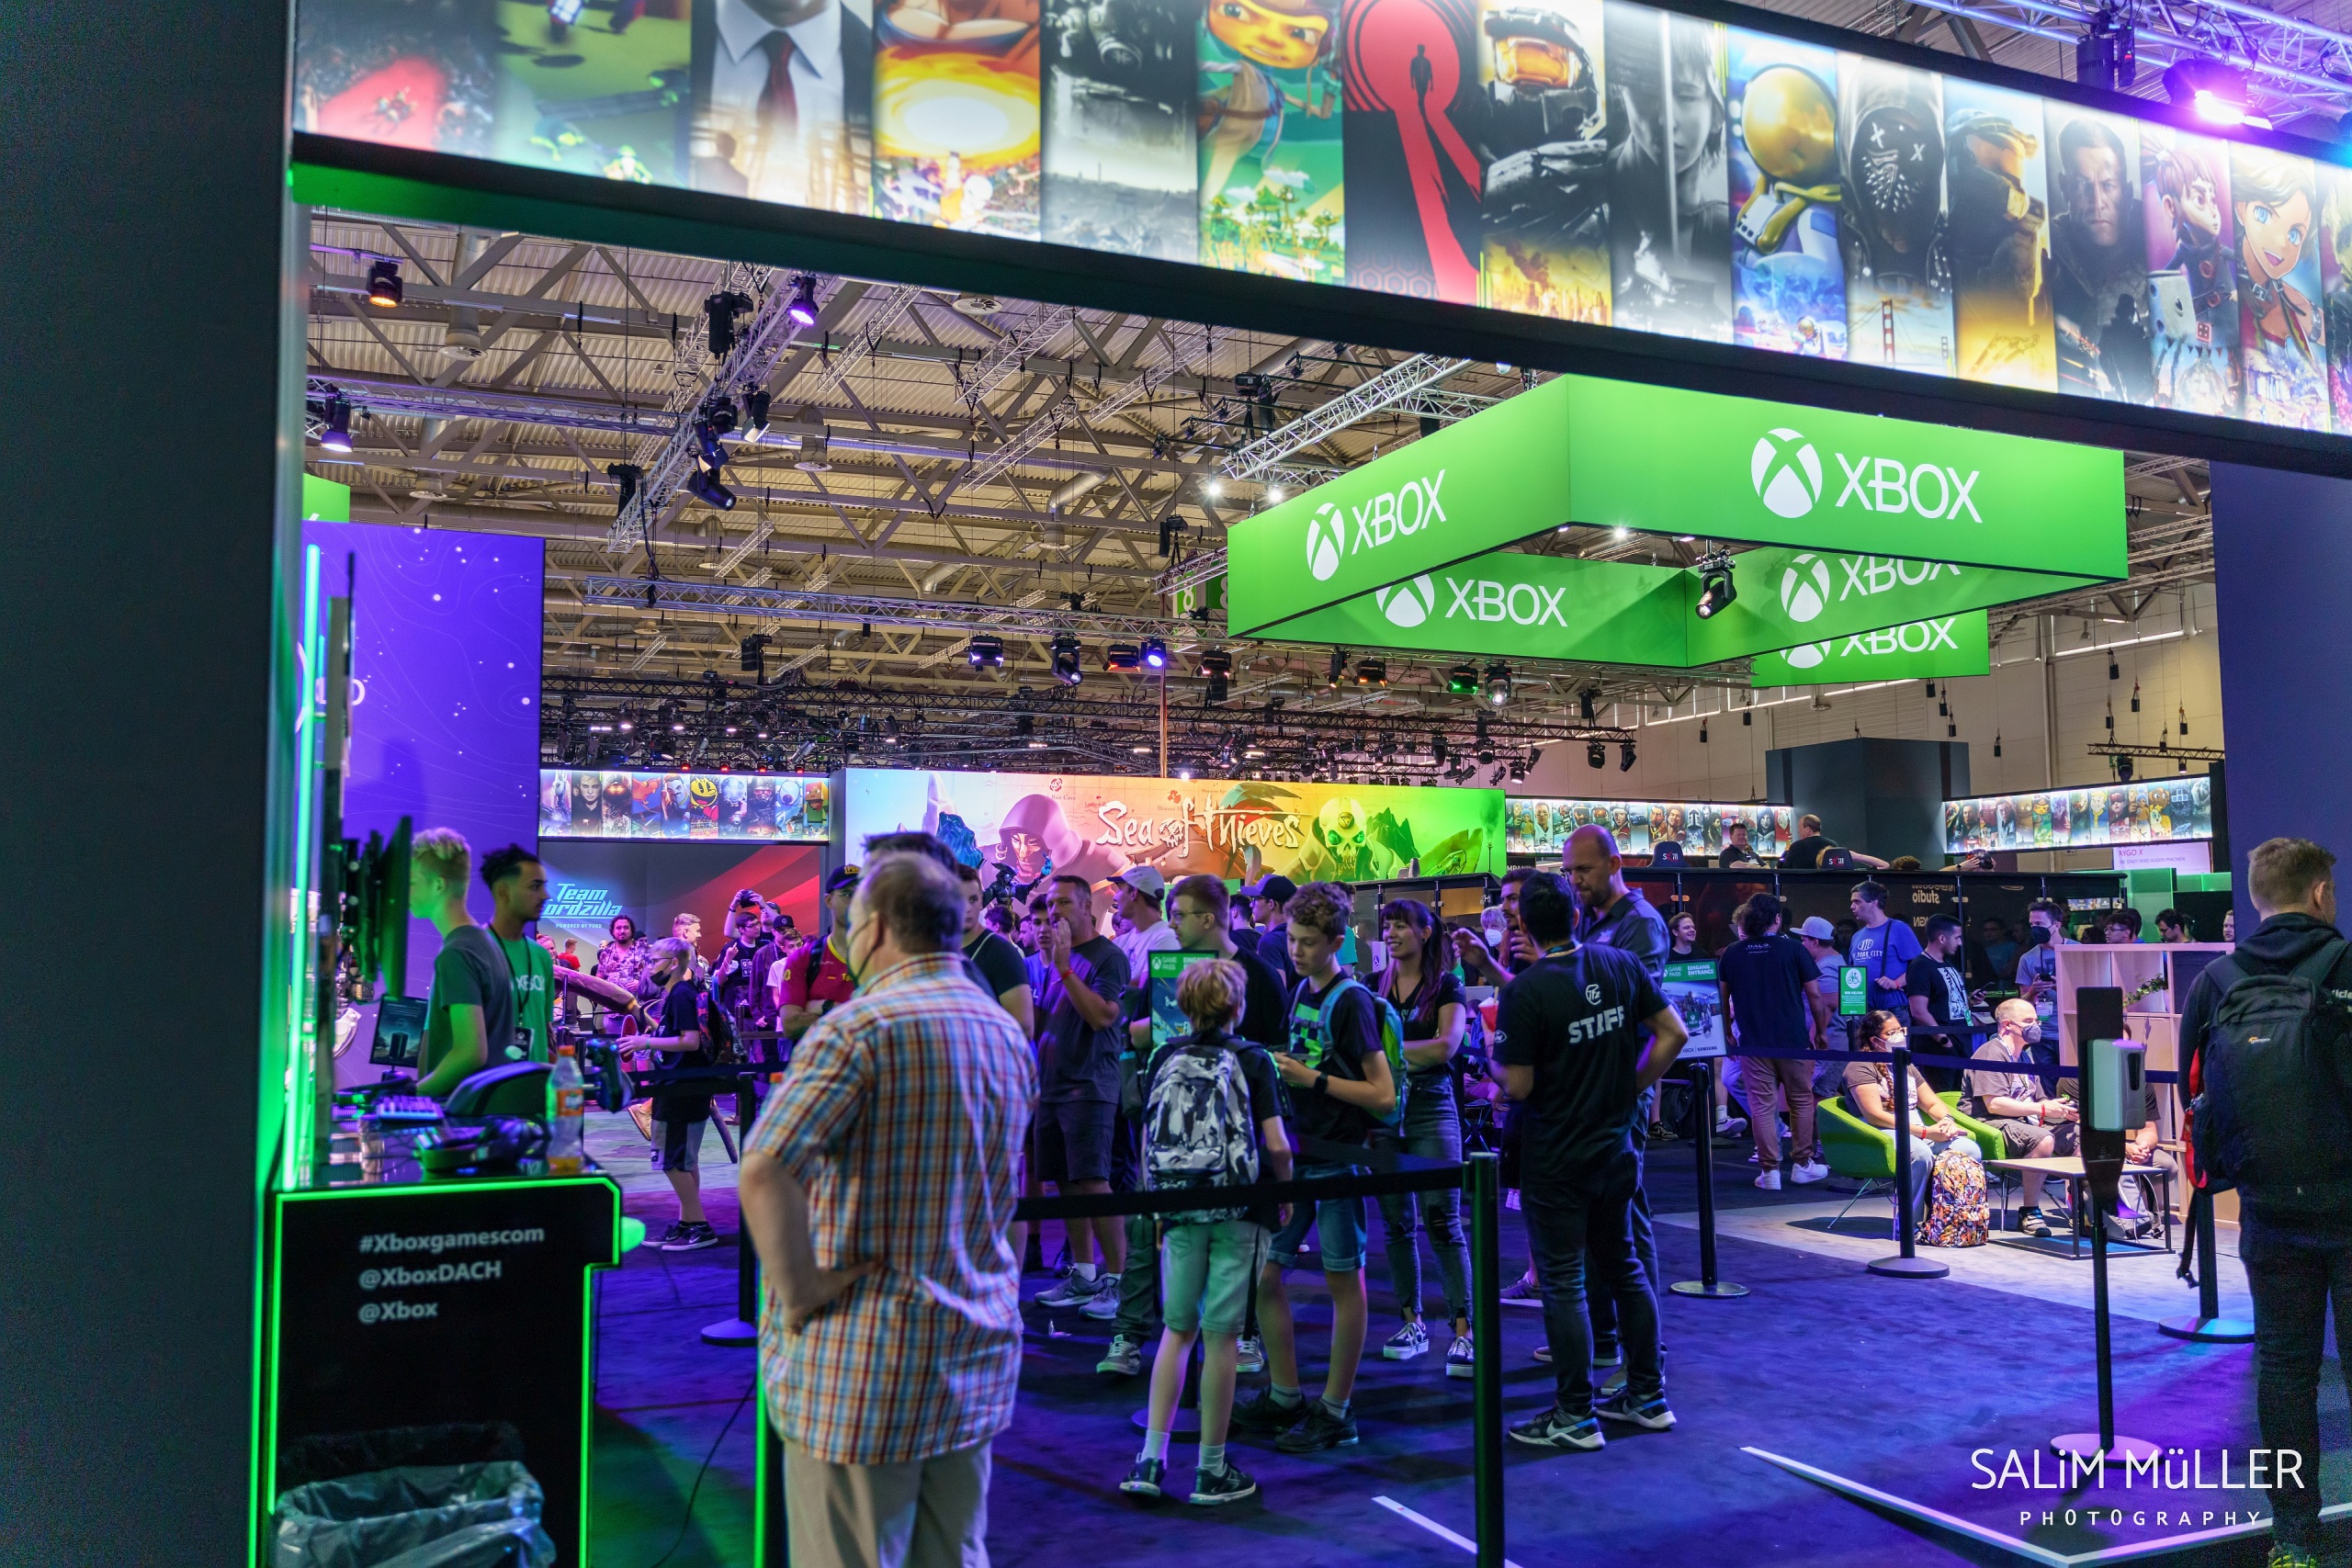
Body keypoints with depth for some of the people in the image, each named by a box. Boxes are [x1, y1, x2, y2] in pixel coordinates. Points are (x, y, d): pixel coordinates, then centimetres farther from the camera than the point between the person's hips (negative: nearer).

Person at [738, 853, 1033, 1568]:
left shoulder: (859, 1027, -15)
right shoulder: (1009, 1034, 10)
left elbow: (765, 1171, -25)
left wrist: (797, 1289, -16)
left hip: (864, 1358, -7)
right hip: (977, 1348, 7)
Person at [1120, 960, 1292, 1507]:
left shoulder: (1164, 1058, 4)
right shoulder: (1252, 1060, -5)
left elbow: (1147, 1140, 5)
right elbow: (1276, 1145, -10)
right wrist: (1286, 1195, 6)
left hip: (1181, 1207, 3)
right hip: (1240, 1211, -3)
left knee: (1177, 1329, 13)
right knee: (1221, 1335, 3)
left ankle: (1151, 1460, 12)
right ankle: (1212, 1470, 11)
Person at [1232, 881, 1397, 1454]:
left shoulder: (1352, 1001, -13)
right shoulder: (1299, 991, 10)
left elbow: (1384, 1096, -16)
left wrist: (1313, 1079, -19)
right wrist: (1275, 1069, 5)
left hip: (1338, 1158, -8)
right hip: (1295, 1153, 8)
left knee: (1343, 1280, 4)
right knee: (1261, 1272, 9)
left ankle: (1336, 1411, 14)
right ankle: (1285, 1397, 22)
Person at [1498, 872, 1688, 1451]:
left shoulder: (1525, 992, -20)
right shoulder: (1621, 964, -2)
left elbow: (1519, 1087, -19)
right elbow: (1673, 1033, 2)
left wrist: (1499, 1053, 1)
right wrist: (1632, 1088, 9)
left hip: (1557, 1160, -6)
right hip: (1617, 1147, 6)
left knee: (1563, 1283, 2)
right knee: (1623, 1267, 19)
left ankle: (1575, 1416, 10)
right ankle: (1648, 1396, 27)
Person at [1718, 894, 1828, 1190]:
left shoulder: (1731, 954, 1)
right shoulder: (1793, 949, -5)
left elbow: (1723, 999, 8)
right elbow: (1815, 995, -3)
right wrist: (1821, 1032, 9)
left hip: (1752, 1043, 1)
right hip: (1793, 1041, -1)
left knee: (1762, 1105, 4)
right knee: (1801, 1101, 14)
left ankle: (1769, 1171, 3)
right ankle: (1802, 1163, 19)